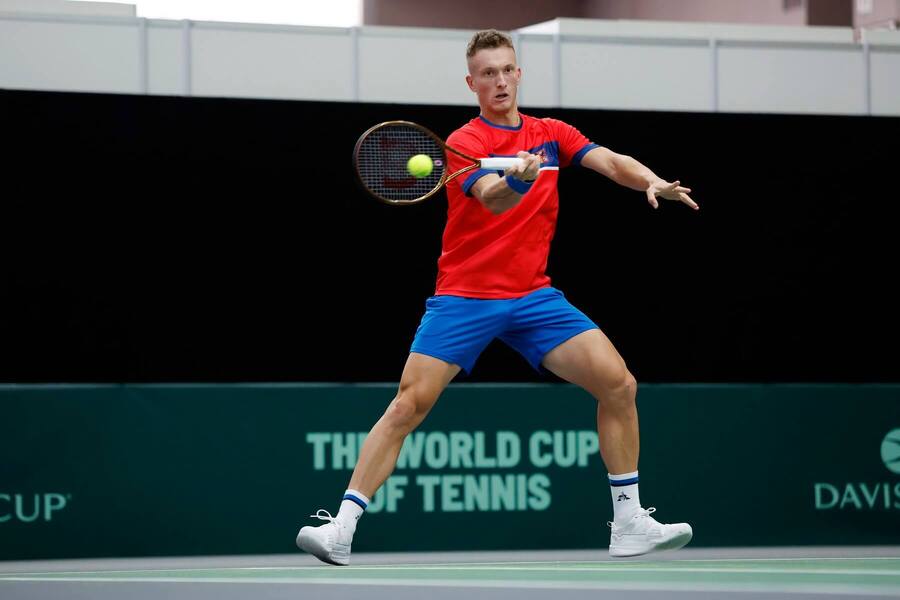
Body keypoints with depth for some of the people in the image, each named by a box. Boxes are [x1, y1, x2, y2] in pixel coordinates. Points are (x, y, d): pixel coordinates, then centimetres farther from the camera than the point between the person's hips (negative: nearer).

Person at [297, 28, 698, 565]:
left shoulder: (551, 134, 10)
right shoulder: (465, 143, -6)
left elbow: (611, 162, -1)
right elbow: (493, 199, -24)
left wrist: (653, 181, -22)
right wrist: (518, 179, -46)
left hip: (534, 296, 4)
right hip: (465, 297, -4)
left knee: (619, 384, -9)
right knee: (409, 404, -14)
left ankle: (630, 525, 1)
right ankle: (342, 528, -9)